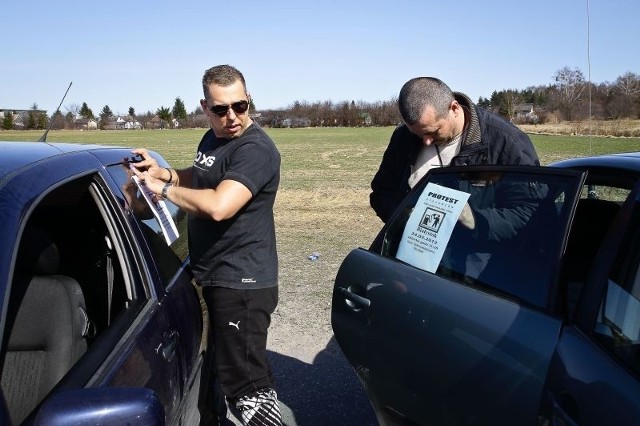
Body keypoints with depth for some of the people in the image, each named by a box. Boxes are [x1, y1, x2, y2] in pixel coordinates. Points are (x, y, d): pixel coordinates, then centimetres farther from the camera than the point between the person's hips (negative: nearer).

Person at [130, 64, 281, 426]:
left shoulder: (256, 149, -19)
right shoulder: (212, 139, 11)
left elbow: (218, 206, -32)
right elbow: (198, 180, 28)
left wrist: (164, 188, -17)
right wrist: (163, 172, 7)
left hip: (241, 283, -10)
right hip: (206, 276, 10)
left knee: (246, 382, -5)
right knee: (204, 368, 25)